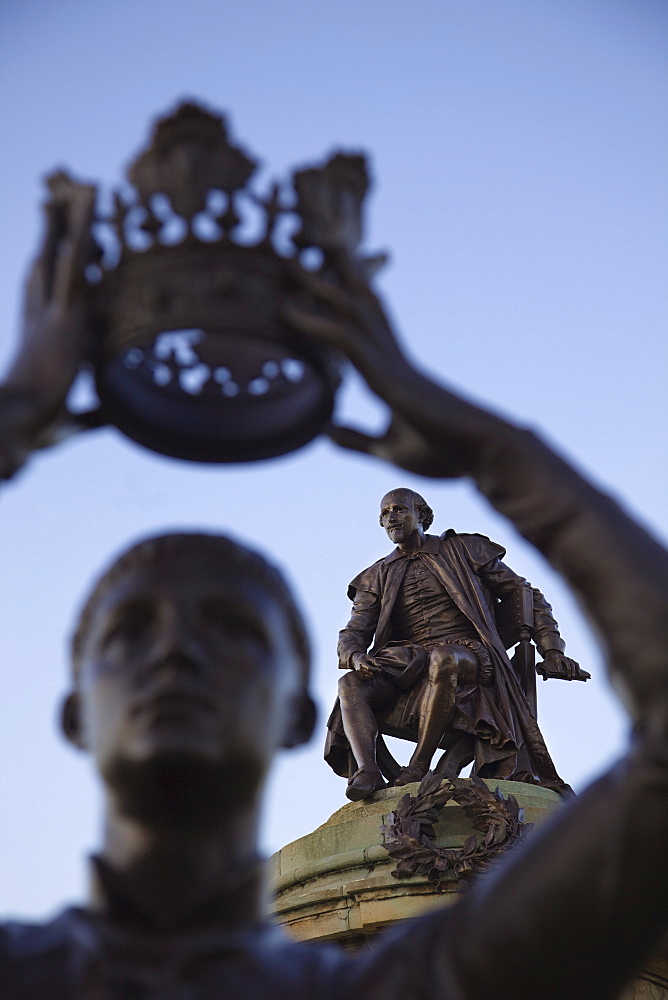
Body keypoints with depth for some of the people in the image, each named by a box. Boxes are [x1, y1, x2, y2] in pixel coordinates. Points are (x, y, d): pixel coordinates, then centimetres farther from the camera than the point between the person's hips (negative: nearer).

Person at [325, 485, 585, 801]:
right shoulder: (377, 577, 21)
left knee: (443, 660, -39)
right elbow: (353, 633, 10)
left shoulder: (463, 550, 14)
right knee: (351, 684, -26)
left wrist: (552, 651, 2)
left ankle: (418, 768, -36)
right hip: (407, 662, 3)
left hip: (469, 654, -3)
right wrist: (356, 656, -16)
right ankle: (367, 772, -43)